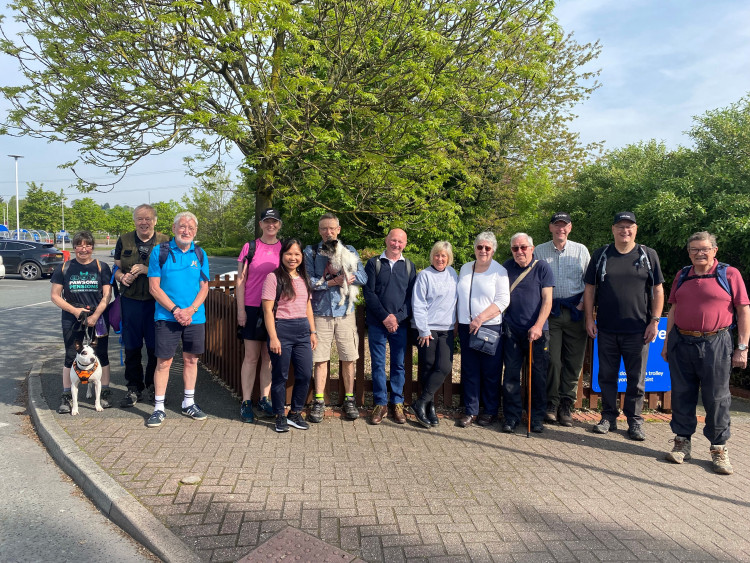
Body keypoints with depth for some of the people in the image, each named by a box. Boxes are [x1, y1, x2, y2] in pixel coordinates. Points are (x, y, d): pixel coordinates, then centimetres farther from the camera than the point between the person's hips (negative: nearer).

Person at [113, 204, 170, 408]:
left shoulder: (164, 242, 2)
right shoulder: (124, 240, 9)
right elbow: (117, 268, 15)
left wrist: (147, 270, -16)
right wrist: (122, 276, -8)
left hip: (156, 301, -2)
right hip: (130, 300, 2)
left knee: (155, 347, 4)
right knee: (131, 347, 7)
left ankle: (153, 387, 22)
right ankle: (134, 389, 21)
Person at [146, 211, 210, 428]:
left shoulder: (200, 254, 6)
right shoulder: (160, 252, -1)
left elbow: (204, 288, 5)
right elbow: (154, 288, -5)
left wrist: (190, 310, -11)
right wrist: (176, 310, -13)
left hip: (195, 317, 3)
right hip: (167, 317, -3)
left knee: (191, 360, 11)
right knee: (163, 362, 0)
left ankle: (188, 403, 25)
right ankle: (159, 408, 12)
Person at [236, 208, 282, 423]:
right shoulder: (250, 247, 2)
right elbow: (240, 280, 2)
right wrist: (240, 309, -5)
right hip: (253, 308, -2)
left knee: (269, 356, 9)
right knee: (251, 356, 1)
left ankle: (264, 399, 20)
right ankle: (246, 402, 10)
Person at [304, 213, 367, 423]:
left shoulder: (349, 251, 9)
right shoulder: (311, 251, 6)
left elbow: (362, 278, -3)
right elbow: (308, 281, -6)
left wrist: (334, 274, -16)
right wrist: (333, 281, -14)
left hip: (345, 311, 1)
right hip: (320, 312, -1)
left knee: (348, 358, 5)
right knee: (320, 359, 2)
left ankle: (349, 400, 18)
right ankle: (319, 402, 13)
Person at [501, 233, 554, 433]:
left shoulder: (542, 268, 0)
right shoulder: (506, 267, 7)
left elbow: (547, 300, -4)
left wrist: (538, 326, -14)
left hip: (537, 331, -1)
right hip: (512, 330, 2)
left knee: (538, 375, 5)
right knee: (511, 375, 2)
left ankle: (537, 417, 18)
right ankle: (511, 416, 13)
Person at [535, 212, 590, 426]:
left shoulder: (580, 250, 8)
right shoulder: (539, 251, 7)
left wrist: (582, 305, -3)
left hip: (575, 311, 1)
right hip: (550, 310, -1)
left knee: (574, 360, 3)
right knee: (552, 359, -4)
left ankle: (566, 405, 13)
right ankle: (551, 403, 8)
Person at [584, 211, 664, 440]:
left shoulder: (648, 255, 5)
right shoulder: (601, 255, 6)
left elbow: (658, 291, 5)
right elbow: (589, 288, 7)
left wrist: (654, 321, -3)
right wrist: (589, 319, 1)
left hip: (637, 330, -1)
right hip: (606, 329, 1)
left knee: (637, 378, 5)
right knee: (607, 375, 8)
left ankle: (634, 420, 18)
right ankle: (609, 417, 21)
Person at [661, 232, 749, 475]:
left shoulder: (729, 274, 0)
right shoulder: (682, 275, 12)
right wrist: (667, 343, 13)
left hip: (715, 344, -3)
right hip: (681, 343, 4)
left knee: (717, 398, 3)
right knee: (682, 395, 8)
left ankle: (719, 449, 17)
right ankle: (682, 443, 20)